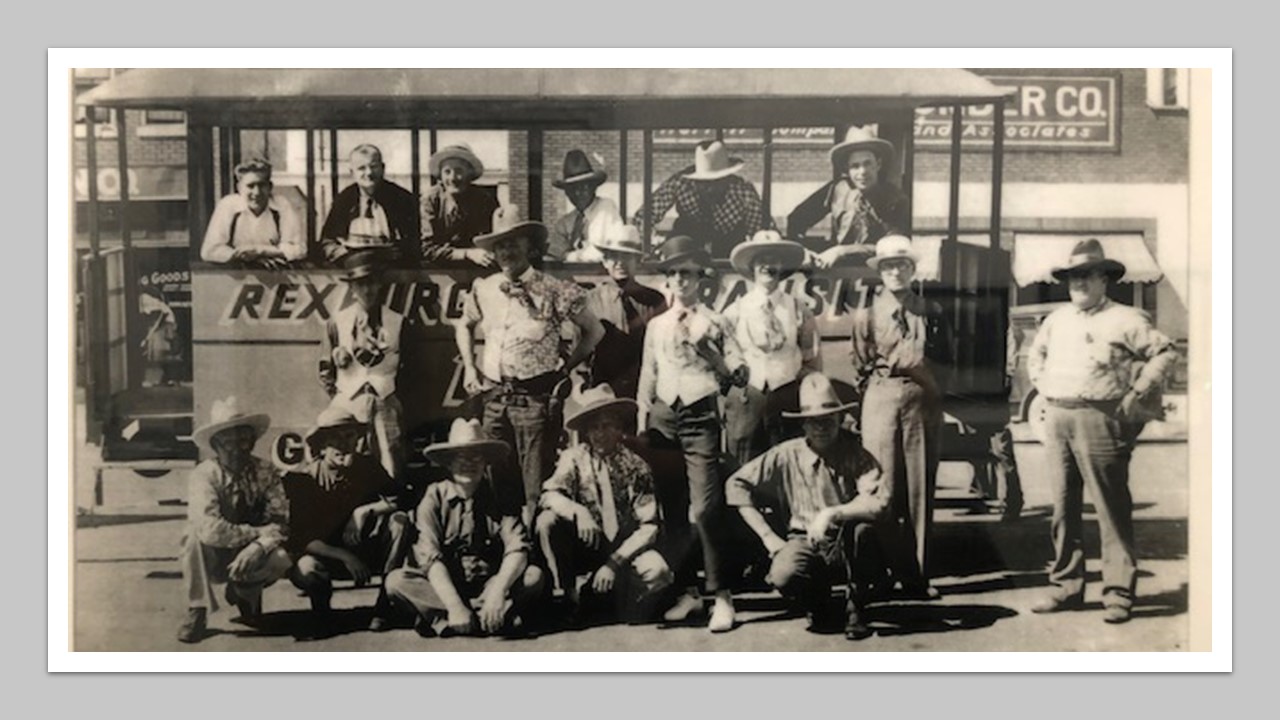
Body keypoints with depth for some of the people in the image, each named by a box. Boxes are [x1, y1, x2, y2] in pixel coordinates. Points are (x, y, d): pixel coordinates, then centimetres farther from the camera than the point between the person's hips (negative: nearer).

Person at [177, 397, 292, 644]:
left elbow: (280, 521, -16)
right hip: (212, 558, -2)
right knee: (195, 535, -32)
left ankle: (244, 593, 7)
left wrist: (259, 546, -35)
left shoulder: (265, 472, -10)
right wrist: (257, 532, -27)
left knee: (282, 560, -28)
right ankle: (197, 612, -19)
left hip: (248, 557, 2)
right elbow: (211, 529, -34)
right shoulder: (203, 475, -20)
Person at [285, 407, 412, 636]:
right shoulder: (300, 478, -15)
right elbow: (300, 538, -18)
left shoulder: (367, 466, -6)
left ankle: (384, 607, -16)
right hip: (324, 554, -3)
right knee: (305, 569, -38)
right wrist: (345, 557, -27)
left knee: (399, 520, -24)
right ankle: (321, 612, 0)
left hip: (365, 552, 3)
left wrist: (365, 510, -26)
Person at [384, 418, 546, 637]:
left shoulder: (498, 499, -3)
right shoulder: (434, 498, -7)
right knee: (396, 582, -27)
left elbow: (517, 548, -15)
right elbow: (430, 556, -18)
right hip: (443, 584, -1)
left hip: (488, 583, 1)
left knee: (534, 575, -24)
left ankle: (439, 618, -26)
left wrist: (498, 591, -33)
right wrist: (454, 605, -32)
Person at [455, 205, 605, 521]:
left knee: (536, 486, -3)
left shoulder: (554, 292, -6)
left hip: (535, 398, -5)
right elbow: (464, 326, 27)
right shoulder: (483, 289, 8)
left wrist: (565, 368, 2)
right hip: (494, 397, 5)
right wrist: (469, 368, 16)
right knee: (495, 480, 13)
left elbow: (593, 331, 5)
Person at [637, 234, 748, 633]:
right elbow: (647, 378, 17)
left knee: (705, 508, -13)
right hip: (664, 417, 4)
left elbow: (740, 376, 1)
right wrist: (641, 427, 12)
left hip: (701, 417, -4)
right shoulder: (657, 326, 14)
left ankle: (721, 596, -4)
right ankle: (688, 590, 20)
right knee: (672, 509, 8)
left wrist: (707, 350, -12)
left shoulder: (714, 323, 5)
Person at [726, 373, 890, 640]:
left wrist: (831, 513, -29)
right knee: (783, 575, -33)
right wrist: (767, 536, -4)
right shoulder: (787, 455, -4)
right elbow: (737, 484, 0)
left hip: (847, 548, 0)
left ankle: (855, 608, -7)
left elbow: (879, 502, -23)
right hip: (805, 543, 1)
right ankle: (817, 603, 9)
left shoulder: (855, 454, -8)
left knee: (861, 525, -34)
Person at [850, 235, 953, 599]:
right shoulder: (866, 313, 8)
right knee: (882, 491, -1)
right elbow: (861, 366, 10)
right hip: (880, 403, -1)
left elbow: (944, 364, 12)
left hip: (922, 404, 1)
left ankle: (917, 575, 10)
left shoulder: (932, 313, 10)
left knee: (920, 490, 3)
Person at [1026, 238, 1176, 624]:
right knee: (1063, 508, 8)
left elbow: (1165, 353, -2)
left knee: (1112, 509, -4)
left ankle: (1118, 592, 1)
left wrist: (1136, 394, -5)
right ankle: (1066, 586, 17)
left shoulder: (1125, 319, 0)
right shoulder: (1057, 319, 17)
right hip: (1057, 419, 6)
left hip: (1099, 419, -6)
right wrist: (1043, 387, 19)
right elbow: (1035, 354, 32)